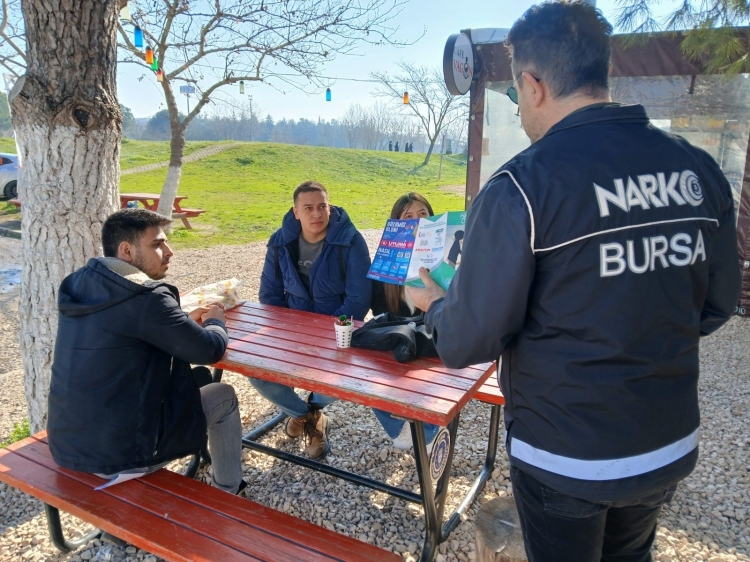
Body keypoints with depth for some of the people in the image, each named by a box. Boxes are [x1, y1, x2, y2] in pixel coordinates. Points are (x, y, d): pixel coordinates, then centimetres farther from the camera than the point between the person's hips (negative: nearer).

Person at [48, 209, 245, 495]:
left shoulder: (81, 285, 2)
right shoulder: (145, 297, -22)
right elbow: (210, 350, -17)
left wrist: (185, 320, 10)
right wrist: (215, 321, 5)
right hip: (124, 455, -8)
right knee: (224, 396, 13)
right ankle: (228, 492, 32)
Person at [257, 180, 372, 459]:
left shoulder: (350, 241, -13)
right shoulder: (281, 241, -1)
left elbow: (359, 299, -15)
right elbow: (270, 293, 4)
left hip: (337, 332, -3)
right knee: (257, 373, -17)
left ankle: (313, 404, 13)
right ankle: (304, 414, 16)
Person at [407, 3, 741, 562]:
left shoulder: (522, 185, -24)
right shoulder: (698, 169, -5)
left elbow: (471, 342, -20)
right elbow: (718, 304, 5)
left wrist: (435, 305, 2)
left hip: (567, 458, -5)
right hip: (673, 447, 6)